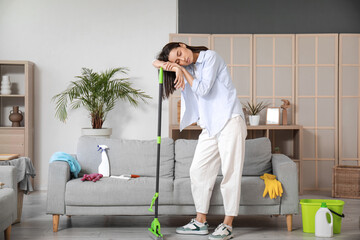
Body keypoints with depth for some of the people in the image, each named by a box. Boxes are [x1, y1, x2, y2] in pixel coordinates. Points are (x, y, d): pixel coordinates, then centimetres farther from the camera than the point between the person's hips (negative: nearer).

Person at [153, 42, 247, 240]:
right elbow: (156, 62, 14)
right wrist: (174, 67, -7)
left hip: (229, 120, -8)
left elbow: (203, 89, -12)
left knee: (230, 172, -6)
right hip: (210, 126, 8)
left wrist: (183, 71, -3)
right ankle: (200, 222, 13)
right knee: (198, 170, 5)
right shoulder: (188, 68, 14)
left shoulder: (210, 57, -6)